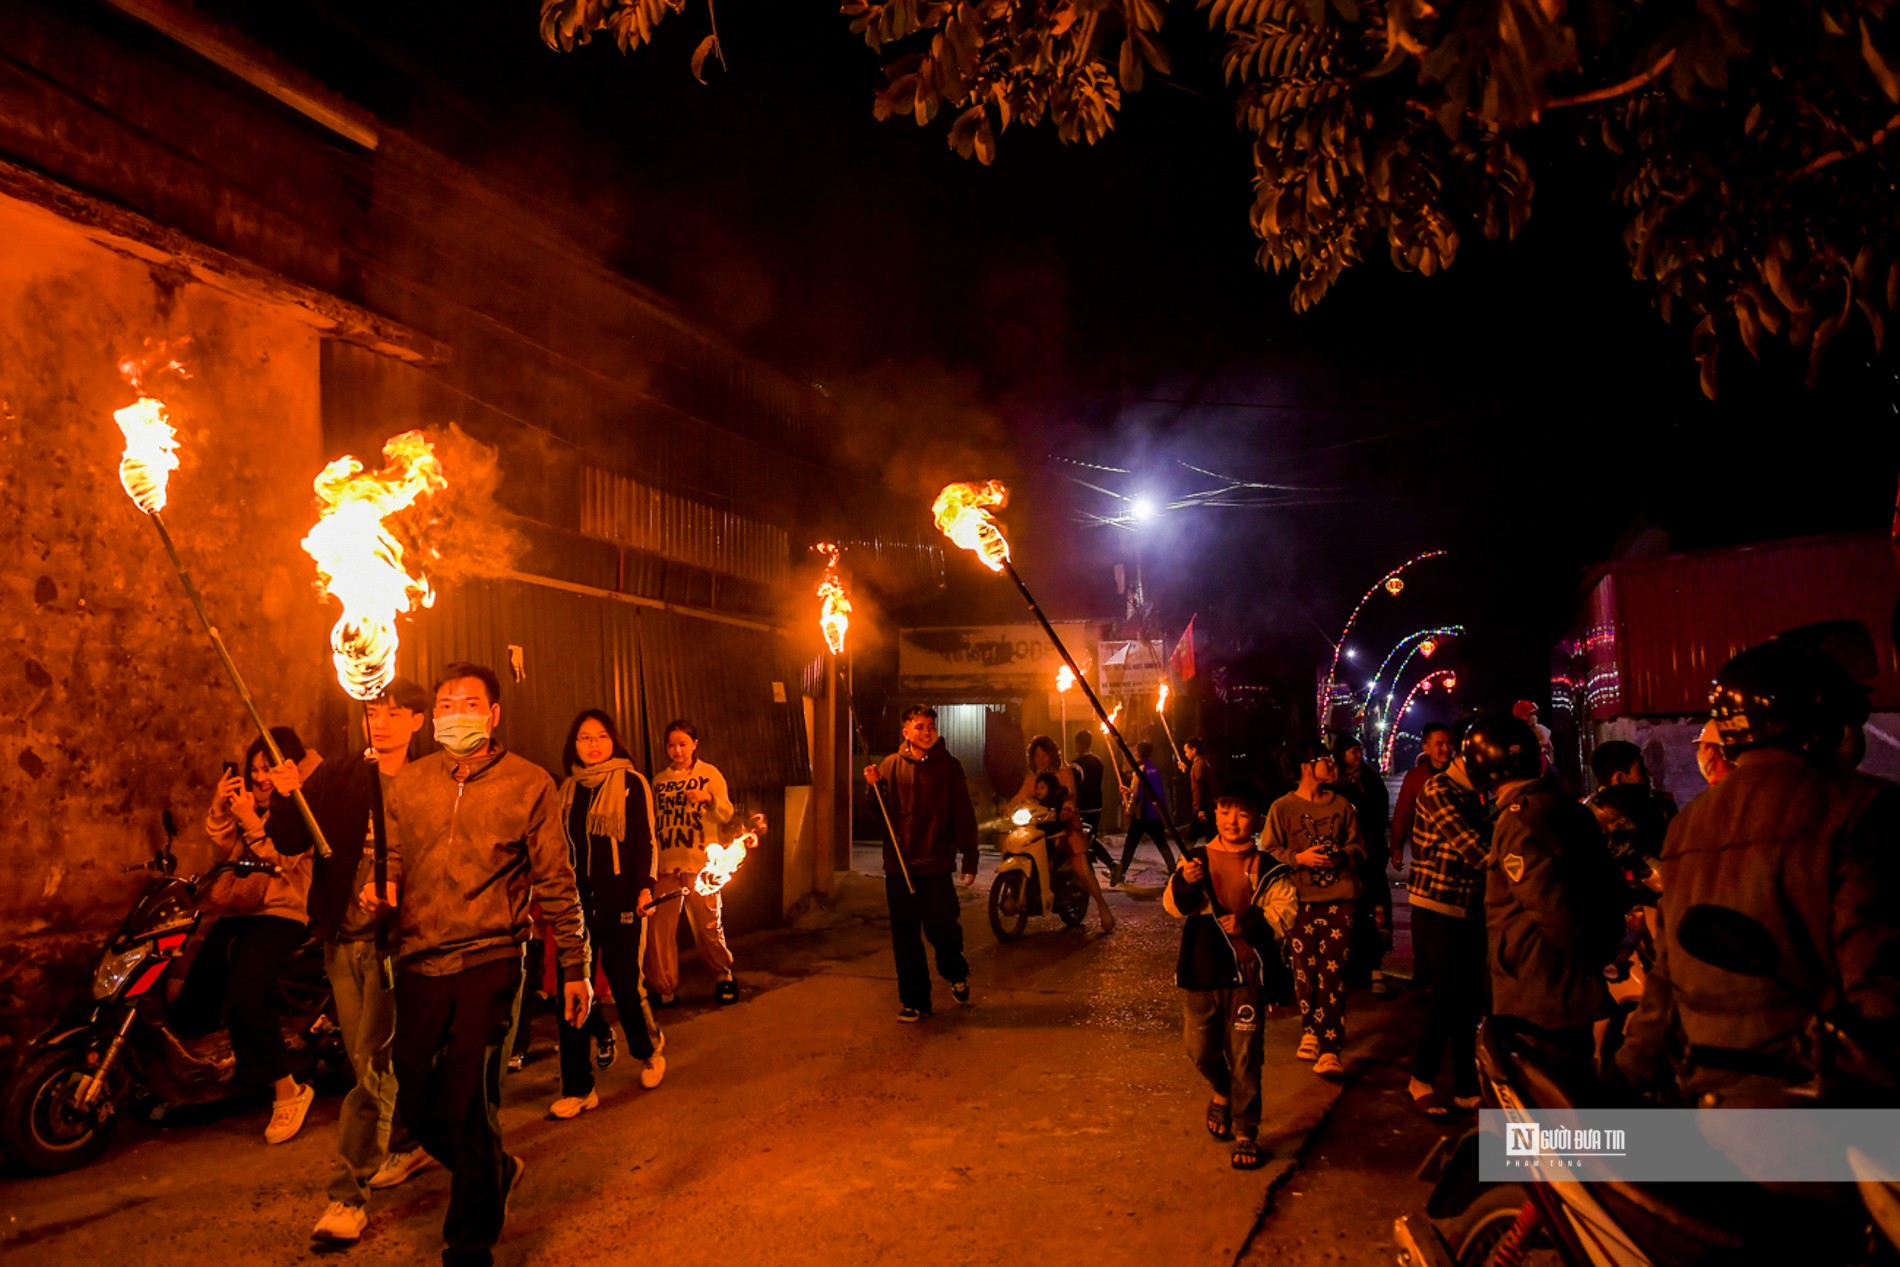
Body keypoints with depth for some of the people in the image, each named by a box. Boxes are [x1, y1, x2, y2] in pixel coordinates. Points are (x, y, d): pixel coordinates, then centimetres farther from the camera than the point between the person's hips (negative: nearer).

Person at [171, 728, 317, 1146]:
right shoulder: (251, 801, 16)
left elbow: (284, 862, -14)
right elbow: (226, 851, 6)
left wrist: (250, 820, -21)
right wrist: (219, 810, -9)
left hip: (283, 913, -7)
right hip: (240, 909, 7)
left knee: (245, 998, -26)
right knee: (190, 1010, -2)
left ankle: (287, 1091, -14)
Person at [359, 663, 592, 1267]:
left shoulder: (529, 783, -1)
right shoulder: (408, 782, 9)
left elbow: (557, 884, 0)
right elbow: (390, 854, 16)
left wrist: (575, 967, -1)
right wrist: (379, 884, -8)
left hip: (489, 960, -4)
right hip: (419, 961, 4)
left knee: (468, 1105, -6)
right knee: (415, 1099, 10)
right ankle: (496, 1171, 39)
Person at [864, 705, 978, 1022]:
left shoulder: (949, 766, 2)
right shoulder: (891, 765, 5)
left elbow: (964, 816, 1)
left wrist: (970, 860, -2)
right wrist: (873, 787, -13)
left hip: (937, 865, -2)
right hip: (899, 866, 2)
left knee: (941, 928, 0)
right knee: (905, 937, 6)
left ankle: (956, 974, 32)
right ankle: (914, 1000, 19)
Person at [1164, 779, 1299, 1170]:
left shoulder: (1268, 870, -2)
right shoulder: (1196, 859, 1)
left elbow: (1285, 914, -8)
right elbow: (1173, 906, -9)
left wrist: (1248, 924, -21)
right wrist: (1184, 882, -30)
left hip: (1247, 972, -2)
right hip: (1200, 970, 2)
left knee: (1244, 1057, 2)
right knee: (1199, 1048, 14)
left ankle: (1245, 1134, 16)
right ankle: (1222, 1092, 44)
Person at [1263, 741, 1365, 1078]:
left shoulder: (1341, 805, 9)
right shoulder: (1282, 808, -1)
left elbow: (1358, 846, 13)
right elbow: (1270, 852, -1)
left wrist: (1343, 857, -7)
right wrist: (1299, 858, -16)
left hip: (1338, 900, 1)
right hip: (1301, 901, -1)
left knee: (1332, 974, -5)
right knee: (1304, 971, 6)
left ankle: (1329, 1049, -3)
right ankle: (1310, 1031, 29)